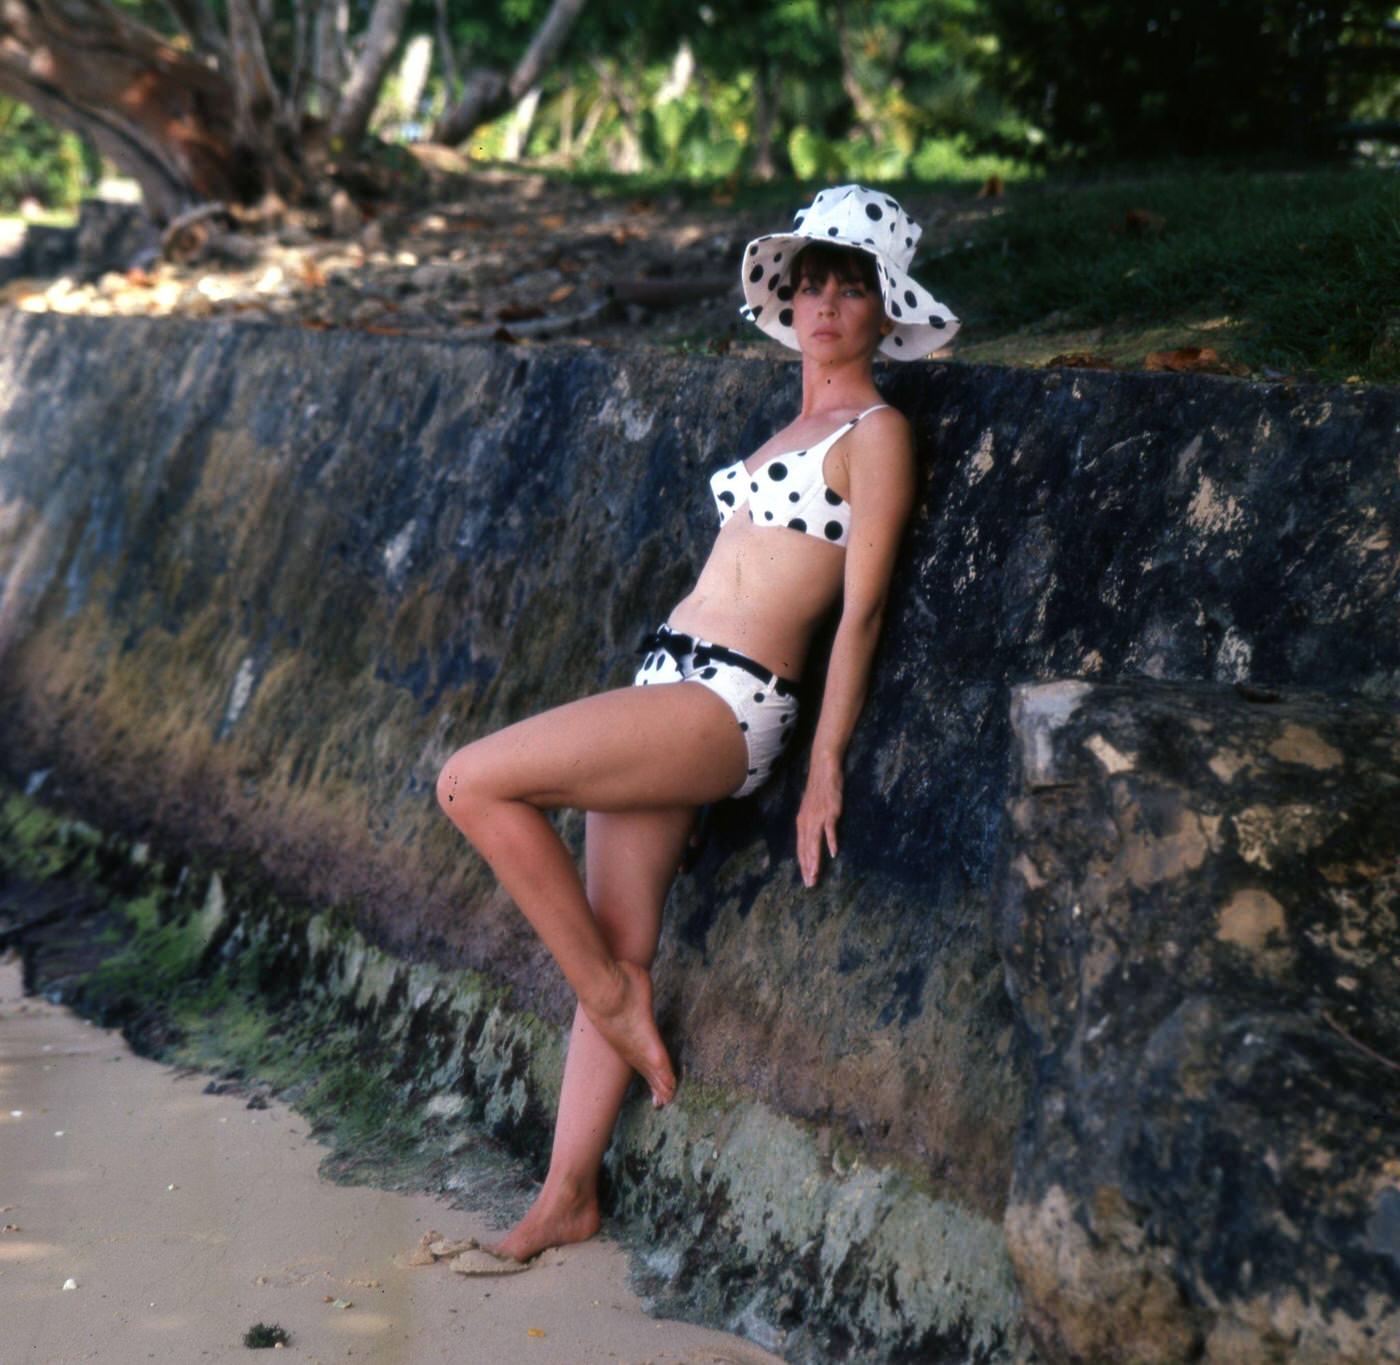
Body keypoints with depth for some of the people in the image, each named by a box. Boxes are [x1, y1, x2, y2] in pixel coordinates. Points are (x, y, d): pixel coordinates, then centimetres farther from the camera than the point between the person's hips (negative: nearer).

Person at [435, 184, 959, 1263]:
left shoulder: (876, 433, -6)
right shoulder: (795, 429, 20)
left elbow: (862, 608, -10)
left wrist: (826, 767, -12)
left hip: (728, 703, -8)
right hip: (665, 687, 8)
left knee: (473, 782, -18)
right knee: (618, 947, 6)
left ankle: (614, 995, -4)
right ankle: (568, 1197, 13)